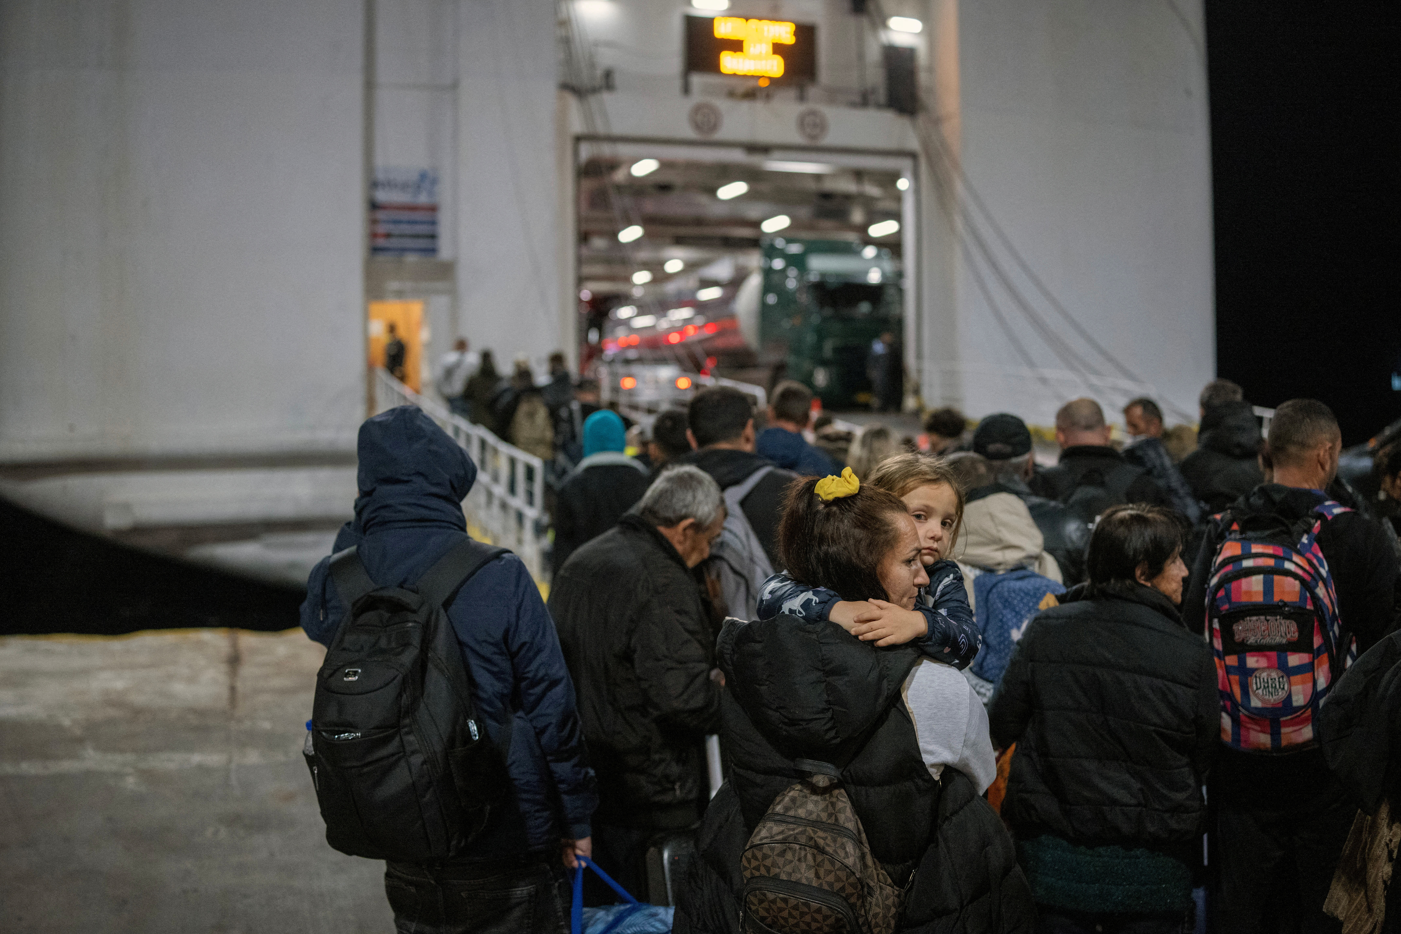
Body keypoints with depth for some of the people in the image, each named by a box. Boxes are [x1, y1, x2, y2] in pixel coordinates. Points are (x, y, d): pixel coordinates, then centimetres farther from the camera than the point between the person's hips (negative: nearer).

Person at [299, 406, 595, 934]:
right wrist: (578, 816, 0)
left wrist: (360, 524, 7)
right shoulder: (500, 578, -18)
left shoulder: (334, 582, -8)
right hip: (507, 846, -4)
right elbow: (552, 704, -13)